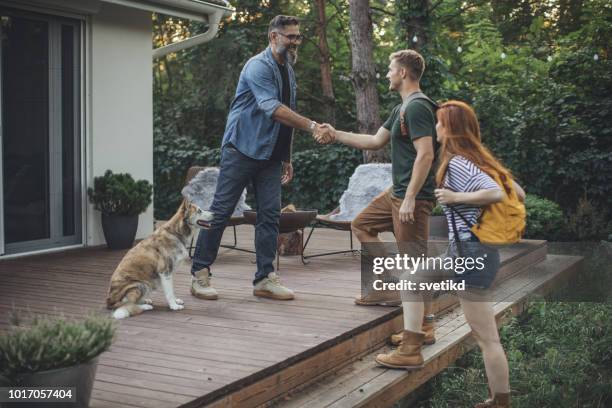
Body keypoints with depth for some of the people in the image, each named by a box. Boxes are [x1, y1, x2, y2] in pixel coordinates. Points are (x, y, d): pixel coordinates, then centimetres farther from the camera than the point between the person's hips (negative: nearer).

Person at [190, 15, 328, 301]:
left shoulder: (288, 71, 15)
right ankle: (199, 274, 5)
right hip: (242, 149, -8)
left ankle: (265, 279, 7)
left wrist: (287, 158, 17)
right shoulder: (259, 66, -12)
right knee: (220, 211, -3)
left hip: (270, 156, 8)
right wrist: (311, 126, -32)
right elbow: (273, 109, -26)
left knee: (270, 214, 2)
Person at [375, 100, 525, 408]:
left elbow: (496, 193, -28)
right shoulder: (480, 159, 12)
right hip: (464, 252, 10)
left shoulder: (457, 164, -13)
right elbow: (519, 195, 14)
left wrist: (455, 198, -17)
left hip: (470, 254, -10)